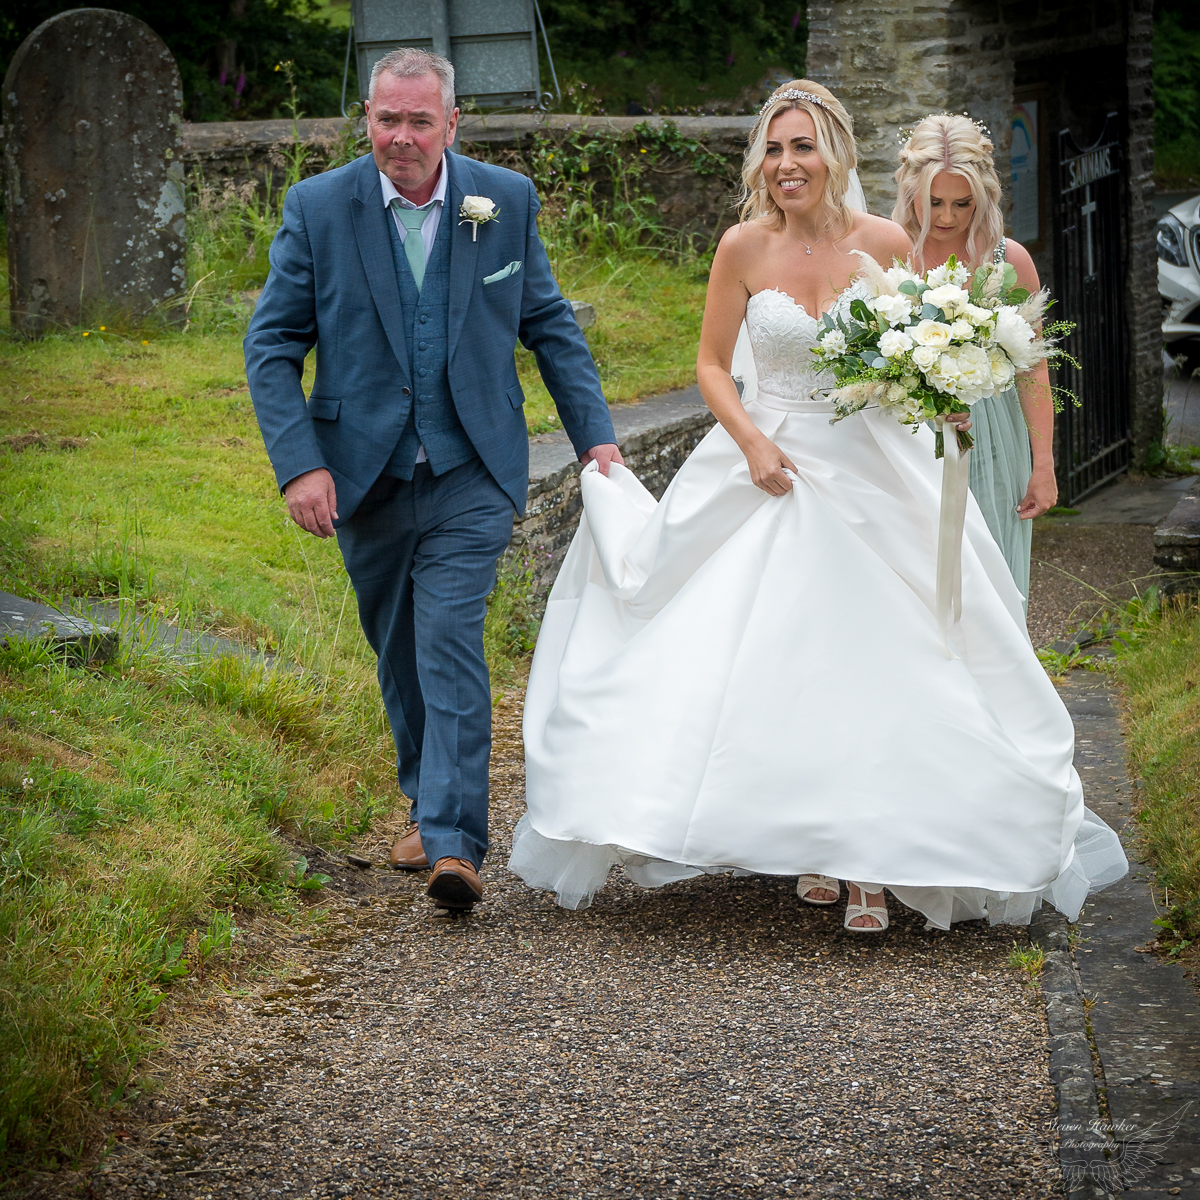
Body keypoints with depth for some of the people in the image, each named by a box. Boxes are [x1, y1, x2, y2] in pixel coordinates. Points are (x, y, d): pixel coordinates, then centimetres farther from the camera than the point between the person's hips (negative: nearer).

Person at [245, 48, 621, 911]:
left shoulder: (507, 201, -2)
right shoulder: (318, 209, -5)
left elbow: (551, 326, 8)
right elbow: (273, 346, -3)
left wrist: (596, 434, 2)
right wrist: (300, 464, -14)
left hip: (470, 475, -2)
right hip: (364, 475, 2)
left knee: (450, 644, -14)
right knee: (400, 654, 15)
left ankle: (455, 842, -14)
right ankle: (428, 801, 35)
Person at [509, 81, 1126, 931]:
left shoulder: (886, 244, -6)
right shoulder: (744, 247, -4)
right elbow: (712, 364, 4)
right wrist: (752, 443, -11)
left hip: (875, 477, -1)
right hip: (773, 469, 1)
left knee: (874, 666, -2)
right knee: (774, 664, 0)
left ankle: (871, 861, 8)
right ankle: (808, 848, 17)